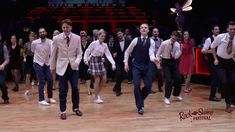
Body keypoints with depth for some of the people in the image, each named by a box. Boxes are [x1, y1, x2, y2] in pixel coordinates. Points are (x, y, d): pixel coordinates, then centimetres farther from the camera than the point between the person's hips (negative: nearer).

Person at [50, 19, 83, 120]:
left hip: (73, 66, 1)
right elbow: (53, 54, 4)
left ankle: (76, 108, 22)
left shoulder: (77, 38, -2)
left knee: (75, 88, 3)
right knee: (63, 90, 2)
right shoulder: (56, 38, -5)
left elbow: (79, 53, 2)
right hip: (62, 67, -1)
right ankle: (63, 111, 14)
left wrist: (77, 62, -17)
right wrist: (52, 67, 9)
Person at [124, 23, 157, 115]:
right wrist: (126, 63, 2)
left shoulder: (151, 41, -3)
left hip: (147, 66, 1)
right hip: (136, 65, -1)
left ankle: (140, 100, 26)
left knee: (148, 86, -4)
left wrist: (154, 59, -36)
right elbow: (127, 52, 7)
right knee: (137, 85, -13)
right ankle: (140, 106, 1)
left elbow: (151, 54, -14)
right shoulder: (136, 40, -3)